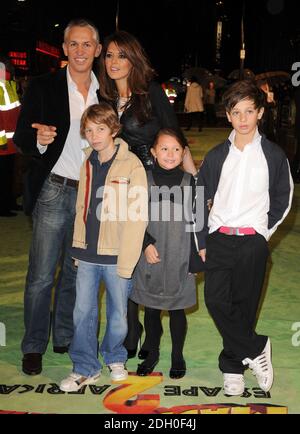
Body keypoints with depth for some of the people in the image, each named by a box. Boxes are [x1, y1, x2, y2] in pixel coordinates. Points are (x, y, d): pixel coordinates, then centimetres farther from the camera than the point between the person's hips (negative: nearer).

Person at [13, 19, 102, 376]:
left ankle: (65, 338, 29)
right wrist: (38, 139, -25)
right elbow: (21, 138, -3)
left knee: (77, 272, 14)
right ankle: (33, 346, 16)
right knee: (41, 275, 0)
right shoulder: (43, 87, -2)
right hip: (54, 191, -3)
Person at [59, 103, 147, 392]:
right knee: (83, 312, 7)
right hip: (88, 253, 5)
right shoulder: (88, 163, 9)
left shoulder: (131, 164, -10)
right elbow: (82, 207, 13)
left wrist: (127, 259, -16)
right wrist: (78, 247, 8)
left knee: (118, 312, 9)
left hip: (116, 255, -4)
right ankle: (85, 368, 22)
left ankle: (114, 357, 34)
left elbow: (137, 216, -13)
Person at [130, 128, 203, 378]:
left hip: (179, 258, -1)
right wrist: (146, 243, -11)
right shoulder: (145, 180, 0)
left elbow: (195, 221, 3)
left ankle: (177, 356, 26)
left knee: (176, 308, 9)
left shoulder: (189, 181, 0)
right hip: (151, 256, 1)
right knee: (151, 308, 12)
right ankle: (152, 354, 31)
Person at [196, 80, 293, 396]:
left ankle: (233, 365, 20)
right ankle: (256, 349, 11)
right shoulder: (217, 155, 5)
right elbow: (201, 200, 9)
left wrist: (264, 231, 4)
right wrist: (202, 241, 6)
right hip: (218, 239, 2)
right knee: (215, 301, -7)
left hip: (253, 242, -2)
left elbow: (283, 199, 10)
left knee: (243, 305, 4)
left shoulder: (273, 155, 1)